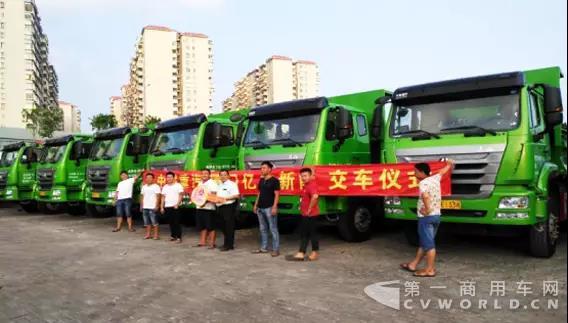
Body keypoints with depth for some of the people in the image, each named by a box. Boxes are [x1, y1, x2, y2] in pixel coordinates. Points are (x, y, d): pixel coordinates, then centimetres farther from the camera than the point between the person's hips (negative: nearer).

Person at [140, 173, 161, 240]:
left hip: (152, 207, -6)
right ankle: (148, 234, 16)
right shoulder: (144, 187, 16)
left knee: (154, 222, -6)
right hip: (145, 207, 6)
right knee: (147, 222, 9)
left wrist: (156, 206, -15)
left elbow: (158, 197, -8)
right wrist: (141, 206, 13)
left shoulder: (156, 186, -4)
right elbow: (142, 197, 19)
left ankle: (156, 235, -1)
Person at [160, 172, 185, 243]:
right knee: (171, 223, 9)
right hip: (167, 207, 5)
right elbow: (163, 197, 14)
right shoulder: (165, 187, 14)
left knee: (176, 222, -6)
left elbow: (181, 196, -7)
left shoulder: (178, 185, -2)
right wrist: (162, 207, 8)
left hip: (175, 207, -5)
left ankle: (179, 237, -5)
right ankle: (173, 236, 17)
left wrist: (177, 204, -16)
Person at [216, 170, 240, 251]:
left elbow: (237, 196, -16)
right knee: (224, 227, 12)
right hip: (220, 207, 8)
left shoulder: (232, 184, -7)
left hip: (228, 207, -8)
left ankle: (229, 245, 0)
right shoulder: (219, 185, 19)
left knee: (229, 227, -4)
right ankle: (226, 243, 22)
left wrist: (225, 198, -19)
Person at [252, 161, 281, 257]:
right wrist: (256, 205, 17)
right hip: (260, 208, 8)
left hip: (270, 208, -8)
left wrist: (274, 207, -18)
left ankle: (276, 249, 0)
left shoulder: (274, 180, -7)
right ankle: (264, 248, 21)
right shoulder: (261, 180, 15)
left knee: (273, 229, -4)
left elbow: (277, 194, -11)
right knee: (262, 229, 12)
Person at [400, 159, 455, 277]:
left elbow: (425, 196, -37)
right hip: (436, 215, 9)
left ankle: (430, 270, 4)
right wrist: (449, 164, 49)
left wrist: (427, 210, -26)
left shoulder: (423, 183, -16)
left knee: (428, 244, -2)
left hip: (426, 217, -9)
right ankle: (413, 265, 23)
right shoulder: (435, 178, 8)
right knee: (424, 242, 14)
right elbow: (443, 171, 29)